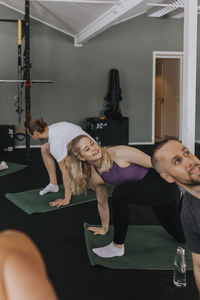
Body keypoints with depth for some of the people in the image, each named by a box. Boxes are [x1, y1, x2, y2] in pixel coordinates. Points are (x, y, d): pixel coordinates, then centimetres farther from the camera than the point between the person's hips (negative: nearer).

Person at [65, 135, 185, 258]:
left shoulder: (118, 153, -23)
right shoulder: (95, 177, -3)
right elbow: (102, 202, 13)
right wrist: (104, 228, 23)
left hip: (165, 183, -7)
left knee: (120, 193, -30)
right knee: (181, 238, 16)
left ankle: (118, 247, -11)